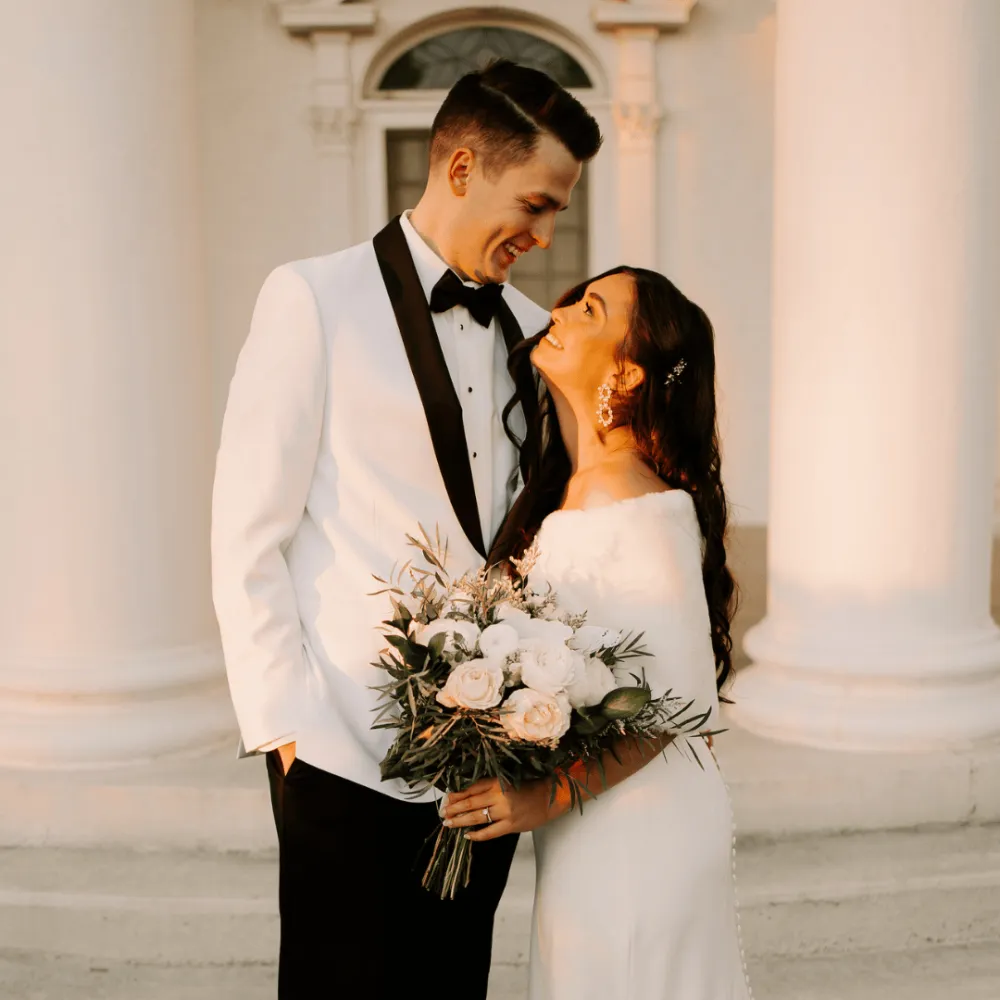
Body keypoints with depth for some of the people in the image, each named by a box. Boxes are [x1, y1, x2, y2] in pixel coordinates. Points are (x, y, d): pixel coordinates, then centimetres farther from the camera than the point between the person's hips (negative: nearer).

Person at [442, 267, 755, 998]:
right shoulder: (566, 492, 6)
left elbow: (682, 695, -22)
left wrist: (552, 797, -22)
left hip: (637, 824, -8)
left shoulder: (645, 506, -22)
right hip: (588, 830, 8)